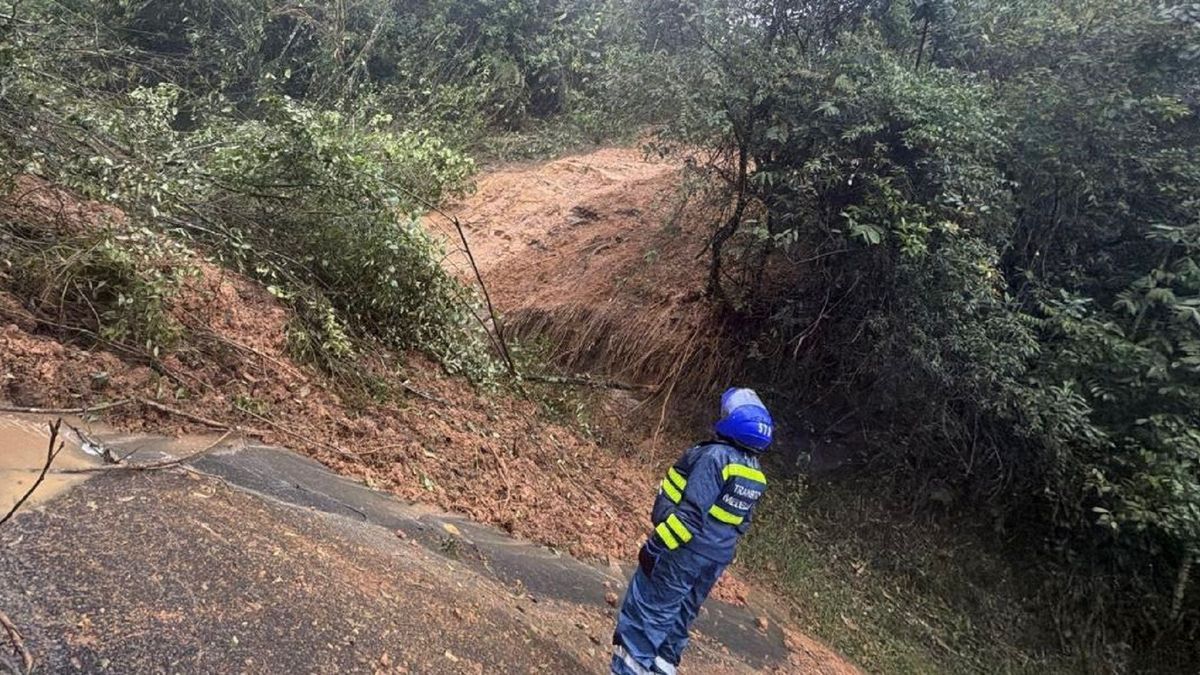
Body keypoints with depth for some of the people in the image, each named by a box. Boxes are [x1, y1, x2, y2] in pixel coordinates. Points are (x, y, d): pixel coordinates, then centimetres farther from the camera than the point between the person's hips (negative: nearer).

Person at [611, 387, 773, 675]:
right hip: (715, 561, 8)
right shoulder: (756, 475, 6)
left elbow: (691, 512, -25)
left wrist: (656, 545, -20)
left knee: (644, 612, 3)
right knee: (679, 616, 20)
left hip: (682, 552, -8)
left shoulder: (716, 456, -20)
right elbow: (740, 523, 13)